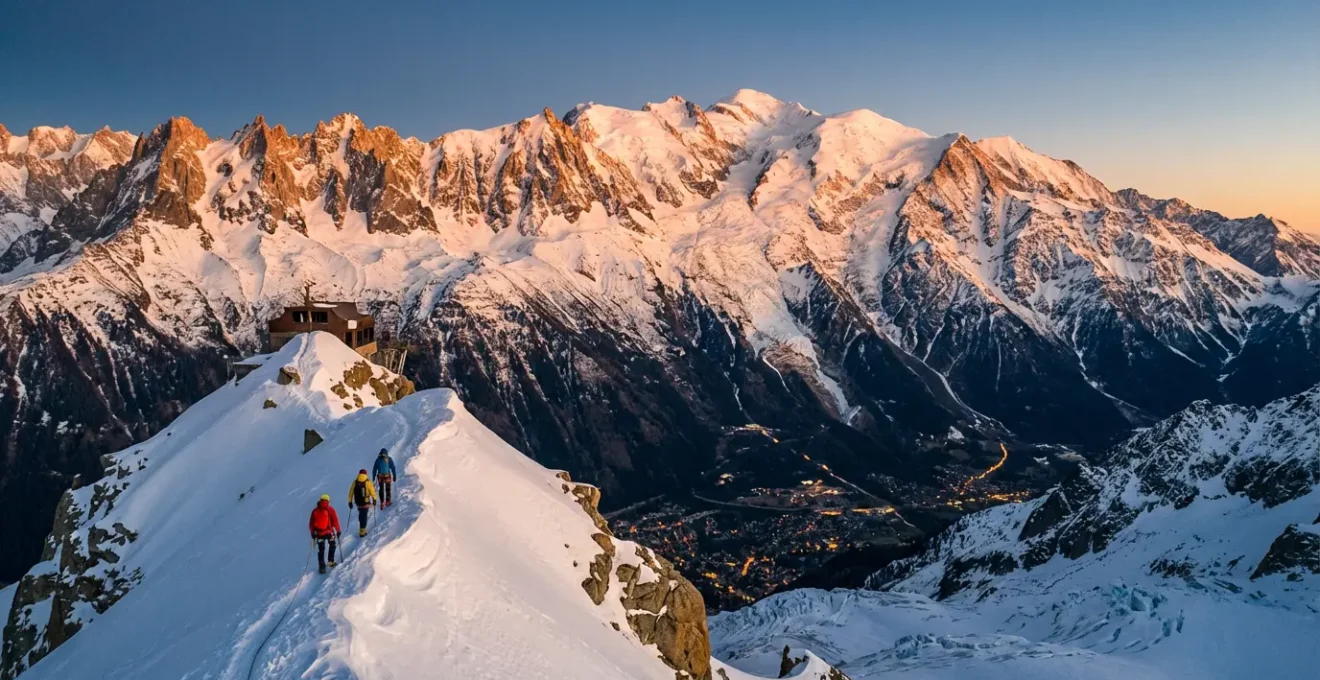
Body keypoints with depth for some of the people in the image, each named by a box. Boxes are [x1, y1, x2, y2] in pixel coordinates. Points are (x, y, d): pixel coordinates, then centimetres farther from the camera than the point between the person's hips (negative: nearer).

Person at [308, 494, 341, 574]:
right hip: (329, 532, -2)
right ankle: (331, 561, 17)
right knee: (333, 545, 20)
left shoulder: (315, 510, 2)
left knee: (321, 550, 9)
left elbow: (311, 523, 4)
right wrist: (338, 530, 1)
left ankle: (322, 567, 3)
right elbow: (335, 521, -6)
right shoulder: (330, 509, -5)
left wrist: (313, 533, 13)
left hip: (318, 533, 2)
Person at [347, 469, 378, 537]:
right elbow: (372, 491, -7)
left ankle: (362, 528, 34)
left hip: (358, 503, 4)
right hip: (366, 502, -4)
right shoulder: (368, 482, -12)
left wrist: (350, 502, 11)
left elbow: (351, 492, 1)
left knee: (361, 515, 23)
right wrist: (374, 499, 9)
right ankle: (362, 531, 1)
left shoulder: (355, 482, -3)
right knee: (364, 516, 3)